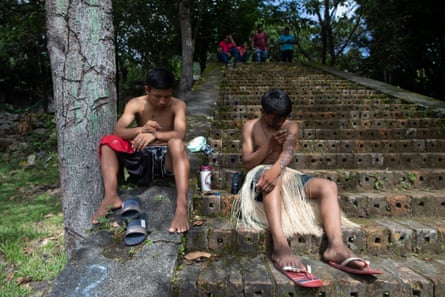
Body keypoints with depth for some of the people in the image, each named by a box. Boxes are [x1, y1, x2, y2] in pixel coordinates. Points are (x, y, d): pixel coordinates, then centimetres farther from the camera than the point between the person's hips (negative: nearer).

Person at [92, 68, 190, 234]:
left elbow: (180, 134, -21)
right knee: (108, 141, -15)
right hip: (142, 158, 3)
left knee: (176, 143, -35)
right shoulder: (135, 104, 0)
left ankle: (182, 206, -49)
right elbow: (117, 131, -14)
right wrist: (140, 130, -35)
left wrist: (154, 135, -39)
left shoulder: (177, 105, -4)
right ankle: (111, 197, -29)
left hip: (167, 159, -2)